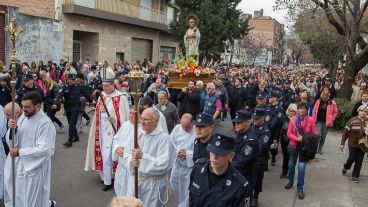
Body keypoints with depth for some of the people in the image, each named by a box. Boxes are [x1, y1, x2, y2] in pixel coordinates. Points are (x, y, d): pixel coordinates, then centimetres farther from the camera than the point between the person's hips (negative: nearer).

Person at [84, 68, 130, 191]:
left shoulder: (121, 98, -11)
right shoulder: (102, 96, 9)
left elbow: (124, 116, -10)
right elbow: (97, 114, 16)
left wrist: (114, 119, -23)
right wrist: (100, 110, -5)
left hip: (112, 130, -6)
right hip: (101, 129, 6)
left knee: (107, 155, -6)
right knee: (103, 154, 13)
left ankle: (108, 181, 6)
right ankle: (105, 176, 29)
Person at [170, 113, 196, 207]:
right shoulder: (177, 128, -5)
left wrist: (187, 153, -22)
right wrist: (177, 151, -13)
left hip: (190, 165, -6)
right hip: (177, 163, 6)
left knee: (186, 188, 5)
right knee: (174, 182, 21)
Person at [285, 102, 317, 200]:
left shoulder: (310, 120, -11)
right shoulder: (293, 119, -8)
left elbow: (314, 134, -5)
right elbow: (289, 133, -6)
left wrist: (305, 139, -19)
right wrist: (297, 138, -21)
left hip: (304, 146, -2)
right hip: (294, 145, 2)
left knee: (301, 167, -2)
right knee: (291, 165, 17)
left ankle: (300, 188, 12)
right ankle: (291, 181, 42)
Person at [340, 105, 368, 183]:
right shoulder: (352, 120, -10)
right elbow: (346, 132, -6)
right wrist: (342, 143, -5)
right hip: (353, 144, -2)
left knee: (359, 161, 6)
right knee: (352, 159, 3)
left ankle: (355, 176, 19)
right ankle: (346, 167, 34)